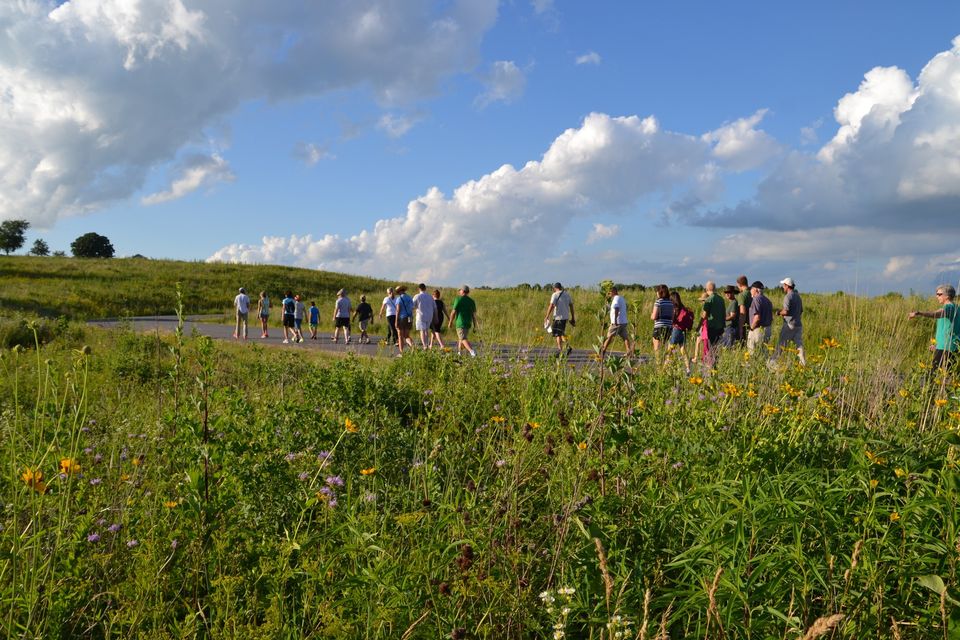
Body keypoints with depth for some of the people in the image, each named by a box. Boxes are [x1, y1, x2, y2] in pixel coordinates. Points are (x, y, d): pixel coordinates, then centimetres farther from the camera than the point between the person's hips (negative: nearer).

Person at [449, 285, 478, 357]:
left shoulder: (458, 299, -7)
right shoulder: (471, 301, 7)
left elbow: (454, 312, -9)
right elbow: (474, 314, 4)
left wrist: (450, 322, 0)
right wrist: (475, 325, 9)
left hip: (460, 322, -6)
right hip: (468, 323, 6)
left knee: (464, 339, -11)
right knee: (461, 338, 21)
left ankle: (472, 351, -31)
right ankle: (458, 353, 28)